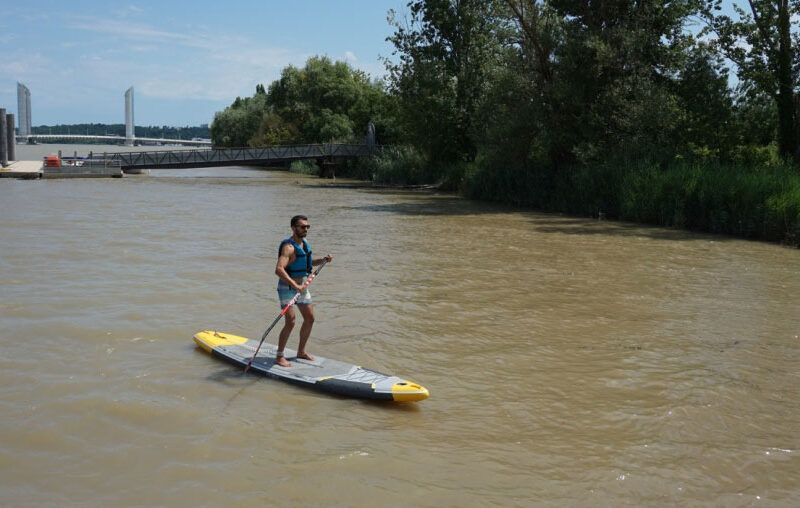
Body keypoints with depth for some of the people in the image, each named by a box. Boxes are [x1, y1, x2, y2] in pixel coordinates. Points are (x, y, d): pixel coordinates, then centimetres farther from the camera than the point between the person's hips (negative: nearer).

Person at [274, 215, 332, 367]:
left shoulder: (304, 243, 5)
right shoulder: (289, 247, -23)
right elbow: (279, 269, -36)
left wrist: (323, 259, 6)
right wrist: (295, 286, -43)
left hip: (301, 287, 9)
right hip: (287, 288, -9)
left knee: (310, 318, 12)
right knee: (290, 322, -12)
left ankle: (301, 351, 26)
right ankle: (279, 356, 0)